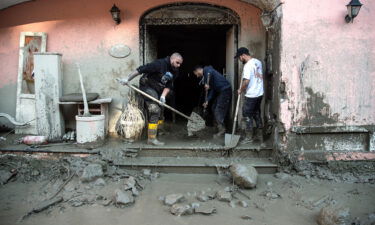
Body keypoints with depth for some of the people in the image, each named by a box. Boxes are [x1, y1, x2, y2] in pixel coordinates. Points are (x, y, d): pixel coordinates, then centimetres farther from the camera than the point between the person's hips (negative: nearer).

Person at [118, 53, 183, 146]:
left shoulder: (174, 71, 1)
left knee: (160, 111, 11)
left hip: (157, 90, 8)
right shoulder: (160, 64, -23)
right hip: (148, 86, -8)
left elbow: (168, 86, -3)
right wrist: (128, 78, -26)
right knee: (155, 111, -16)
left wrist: (163, 96, -20)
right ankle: (151, 138, -13)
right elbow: (141, 69, -25)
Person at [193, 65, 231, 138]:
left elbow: (210, 72, -30)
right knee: (214, 108, 16)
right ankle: (219, 126, 24)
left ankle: (222, 130, -3)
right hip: (221, 91, 10)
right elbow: (212, 90, 18)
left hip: (225, 90, -10)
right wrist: (207, 101, 11)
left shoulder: (206, 69, -3)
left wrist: (207, 84, -21)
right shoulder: (205, 75, 22)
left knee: (218, 111, -8)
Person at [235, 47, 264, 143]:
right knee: (257, 114, 18)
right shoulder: (258, 62, 9)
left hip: (251, 95, -9)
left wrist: (241, 90, -9)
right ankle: (259, 135, 25)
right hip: (260, 93, 9)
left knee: (247, 115, 3)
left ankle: (249, 137, 10)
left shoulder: (248, 65, -19)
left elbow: (246, 81, -26)